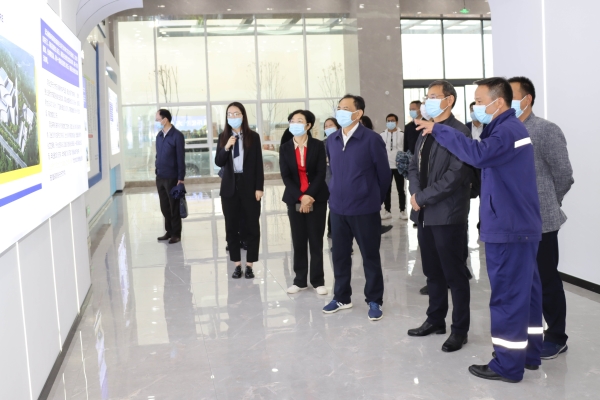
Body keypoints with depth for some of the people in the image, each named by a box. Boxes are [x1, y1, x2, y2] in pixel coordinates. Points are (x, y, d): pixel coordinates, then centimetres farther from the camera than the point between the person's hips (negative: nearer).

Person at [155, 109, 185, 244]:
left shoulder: (177, 136, -10)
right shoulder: (159, 135, 9)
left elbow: (181, 158, -11)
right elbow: (158, 155, 14)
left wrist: (181, 178, -13)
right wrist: (157, 173, 13)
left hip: (172, 178, -6)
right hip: (160, 177, 6)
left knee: (174, 207, 5)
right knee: (164, 207, 12)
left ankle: (176, 234, 15)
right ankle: (169, 231, 24)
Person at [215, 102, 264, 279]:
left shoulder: (253, 136, -1)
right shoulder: (223, 137, 6)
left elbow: (258, 164, -2)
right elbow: (218, 162, -1)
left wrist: (259, 187, -8)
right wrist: (226, 147, -18)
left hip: (249, 186, -2)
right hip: (230, 187, 2)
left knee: (251, 226, 3)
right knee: (231, 227, 6)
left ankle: (249, 265, 13)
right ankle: (237, 264, 16)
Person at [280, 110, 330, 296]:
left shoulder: (318, 145, -1)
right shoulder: (285, 148, 4)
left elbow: (321, 173, -7)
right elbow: (285, 176, -2)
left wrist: (310, 196, -16)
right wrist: (300, 197, -13)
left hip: (316, 198, -2)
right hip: (294, 200, 2)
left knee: (316, 240, 3)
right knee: (298, 241, 6)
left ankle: (318, 280, 11)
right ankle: (300, 280, 16)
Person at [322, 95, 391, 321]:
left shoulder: (372, 139, -11)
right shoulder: (331, 140, 5)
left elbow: (384, 174, -3)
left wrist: (375, 199, 6)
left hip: (364, 209, -5)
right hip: (337, 208, 5)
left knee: (370, 256, 7)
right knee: (340, 255, 13)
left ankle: (374, 301, 20)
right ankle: (341, 297, 29)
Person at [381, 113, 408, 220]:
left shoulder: (402, 134, -2)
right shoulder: (382, 135, 5)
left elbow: (405, 149, -1)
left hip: (398, 166, -2)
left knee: (400, 189, 6)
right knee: (387, 189, 8)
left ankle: (402, 211, 13)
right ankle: (387, 211, 16)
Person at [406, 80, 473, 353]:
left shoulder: (459, 132, -11)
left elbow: (456, 174, -19)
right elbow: (414, 167, 15)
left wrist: (424, 197, -14)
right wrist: (415, 193, -4)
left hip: (448, 214, -8)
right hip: (425, 213, 8)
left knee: (454, 274, 2)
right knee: (432, 272, 17)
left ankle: (460, 329, 13)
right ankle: (435, 320, 30)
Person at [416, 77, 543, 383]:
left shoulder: (507, 130, -17)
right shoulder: (510, 128, 18)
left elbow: (478, 154, -33)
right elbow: (487, 157, 13)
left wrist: (439, 130, -26)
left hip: (508, 228, -11)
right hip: (519, 225, 11)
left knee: (507, 294, -4)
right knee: (525, 290, 15)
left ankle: (507, 365, 4)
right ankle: (529, 353, 26)